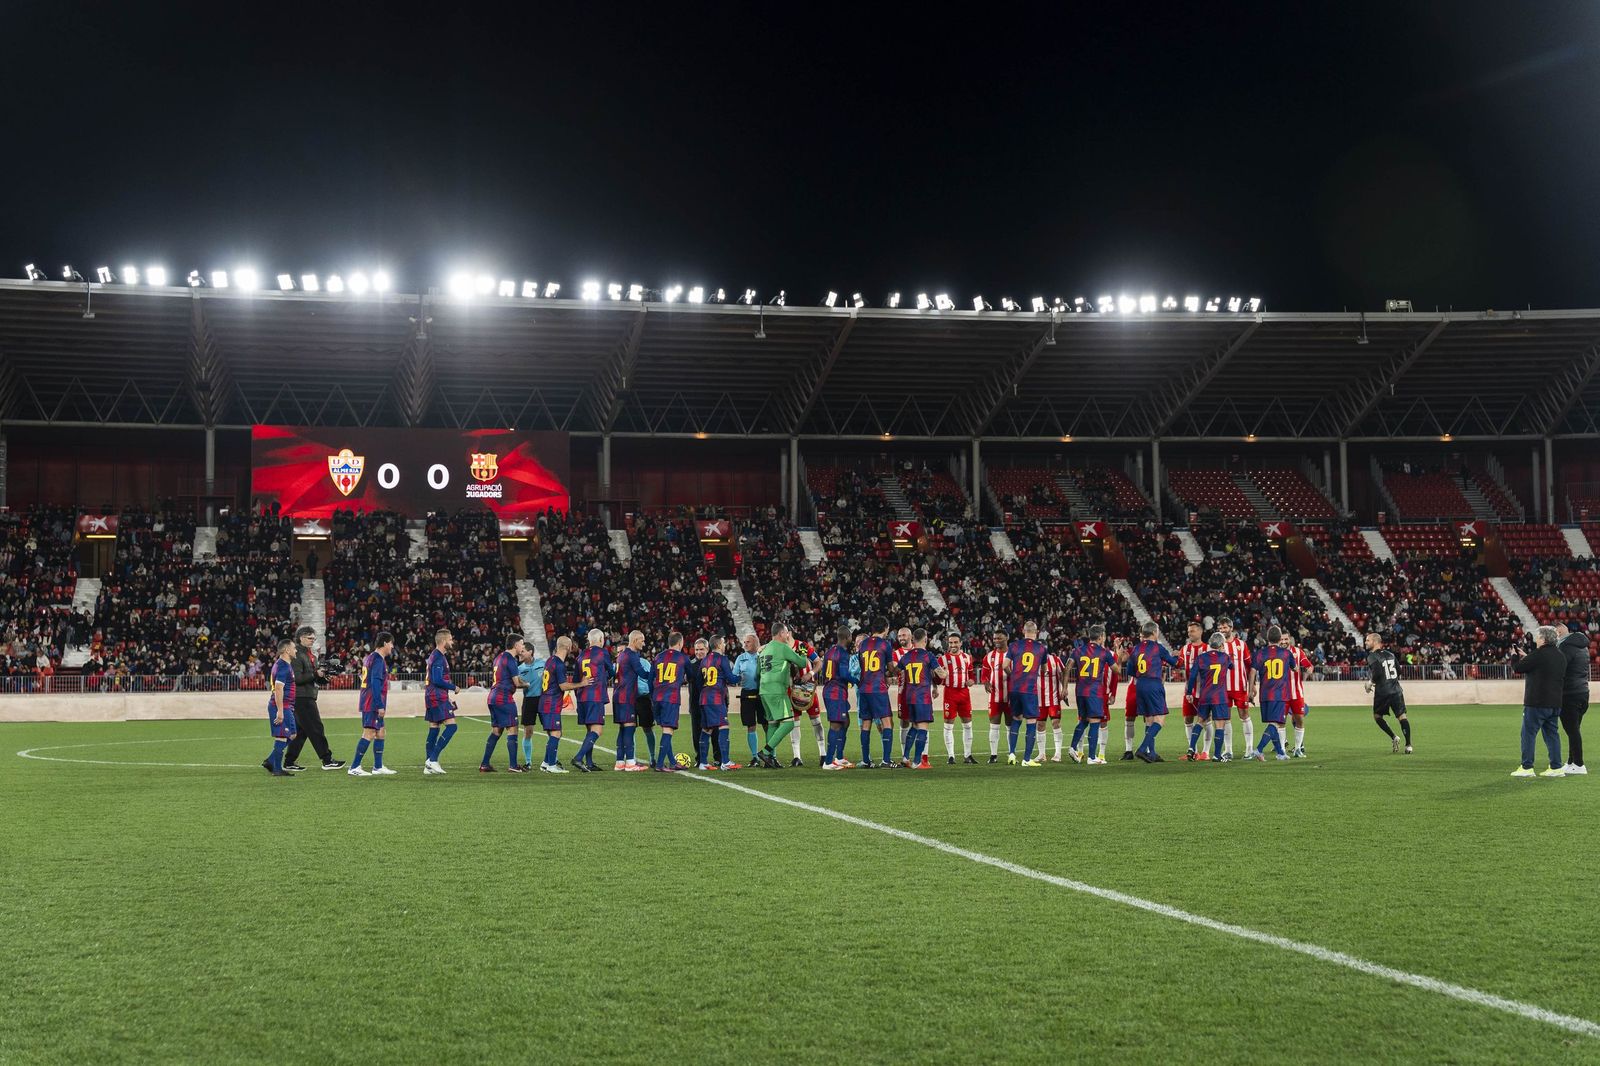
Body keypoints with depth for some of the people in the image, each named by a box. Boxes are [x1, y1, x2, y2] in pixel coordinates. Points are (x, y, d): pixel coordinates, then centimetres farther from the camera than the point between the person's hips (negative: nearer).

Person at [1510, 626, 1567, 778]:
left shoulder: (1538, 655, -15)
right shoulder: (1561, 656, 12)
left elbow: (1517, 668, -11)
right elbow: (1564, 681, 21)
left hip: (1537, 703, -8)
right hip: (1555, 703, 8)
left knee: (1528, 733, -1)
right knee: (1552, 734, 12)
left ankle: (1526, 767, -3)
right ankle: (1556, 767, 10)